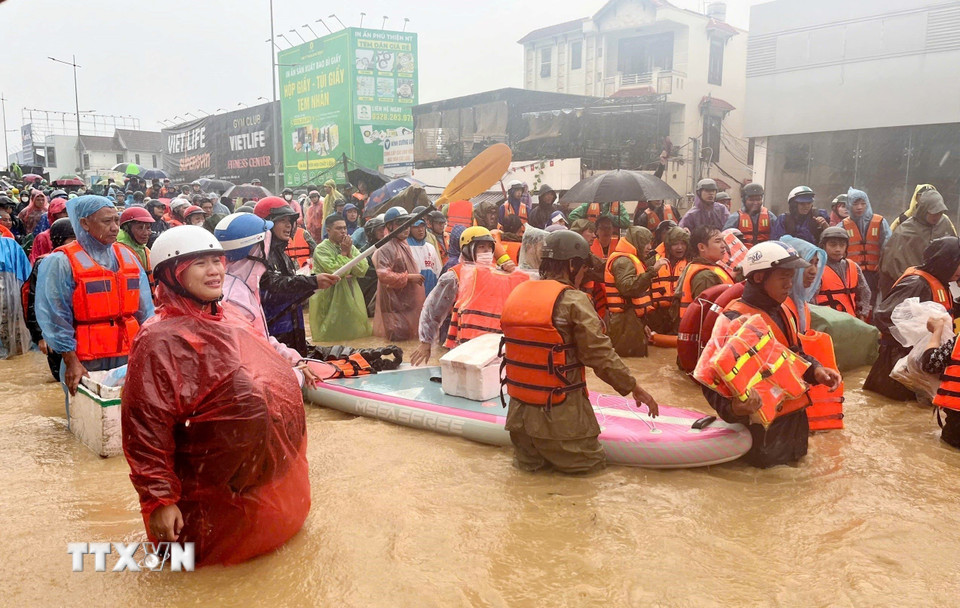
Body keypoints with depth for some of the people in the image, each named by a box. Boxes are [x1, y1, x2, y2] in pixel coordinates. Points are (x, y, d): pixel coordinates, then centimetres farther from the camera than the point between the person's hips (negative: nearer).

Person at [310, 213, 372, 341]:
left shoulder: (351, 248, 10)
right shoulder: (321, 249, -9)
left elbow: (363, 270, -2)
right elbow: (336, 271, -21)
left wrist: (349, 254, -9)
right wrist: (344, 253, -11)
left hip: (352, 299, 6)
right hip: (331, 301, -6)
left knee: (354, 332, 10)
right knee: (334, 337, -1)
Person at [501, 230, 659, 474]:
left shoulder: (517, 294, 4)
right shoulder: (574, 300, -14)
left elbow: (524, 350, 10)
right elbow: (600, 354, -15)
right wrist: (635, 388, -2)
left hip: (520, 408, 7)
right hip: (559, 412, -7)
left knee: (529, 464, 26)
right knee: (592, 462, 12)